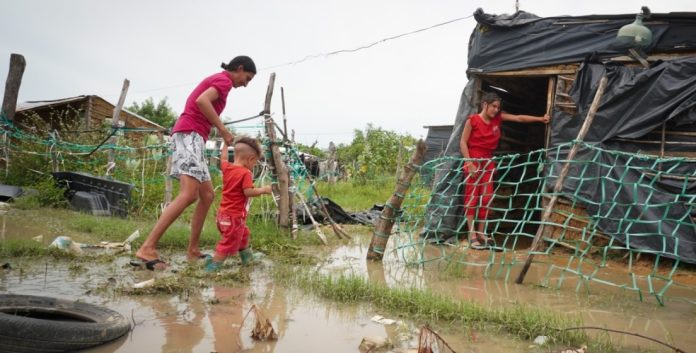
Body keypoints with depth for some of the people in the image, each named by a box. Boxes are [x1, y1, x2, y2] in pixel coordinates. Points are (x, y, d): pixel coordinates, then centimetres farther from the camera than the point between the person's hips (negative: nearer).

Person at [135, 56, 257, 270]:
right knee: (189, 195, -23)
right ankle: (147, 248, -29)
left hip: (191, 136, 11)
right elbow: (202, 101, -20)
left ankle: (193, 250, 9)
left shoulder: (216, 80, 29)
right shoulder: (224, 80, -1)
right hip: (190, 134, -11)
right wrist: (223, 129, -16)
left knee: (207, 195, 9)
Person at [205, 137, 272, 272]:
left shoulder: (227, 167, 4)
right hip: (234, 217, -10)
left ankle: (247, 257, 43)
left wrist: (226, 143, 39)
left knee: (243, 234, 28)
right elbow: (248, 192, -27)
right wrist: (263, 190, -13)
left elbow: (223, 159, 25)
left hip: (223, 214, 10)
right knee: (229, 243, -1)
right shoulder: (245, 173, -19)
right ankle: (213, 264, 2)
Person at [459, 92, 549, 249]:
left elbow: (519, 118, 3)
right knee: (472, 197, -4)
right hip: (473, 161, -6)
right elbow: (463, 142, -10)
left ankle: (481, 232, 14)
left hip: (488, 161, 6)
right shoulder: (472, 120, -10)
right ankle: (472, 235, -2)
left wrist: (540, 119, -6)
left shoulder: (498, 117, 5)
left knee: (486, 197, 5)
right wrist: (469, 163, -15)